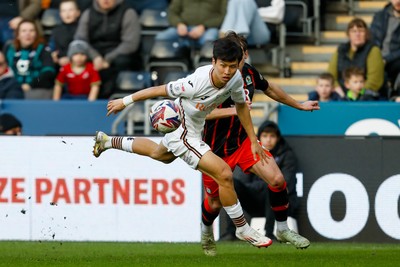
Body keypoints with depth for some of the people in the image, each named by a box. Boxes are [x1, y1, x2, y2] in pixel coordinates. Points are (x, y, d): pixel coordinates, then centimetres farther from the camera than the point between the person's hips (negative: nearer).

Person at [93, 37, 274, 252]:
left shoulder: (236, 79, -20)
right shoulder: (196, 83, -39)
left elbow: (241, 105, 2)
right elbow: (159, 90, -26)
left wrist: (253, 140, 5)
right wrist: (125, 101, -15)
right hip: (184, 135, -8)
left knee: (158, 154, 38)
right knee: (225, 175, -18)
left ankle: (106, 141, 59)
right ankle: (243, 229, 0)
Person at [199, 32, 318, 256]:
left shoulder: (250, 72, -5)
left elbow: (270, 89, 16)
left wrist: (299, 105, 27)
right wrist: (233, 110, -43)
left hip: (244, 140, 5)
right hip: (217, 148, -5)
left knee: (277, 180, -10)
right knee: (215, 203, 9)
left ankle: (283, 229, 11)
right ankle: (206, 234, 44)